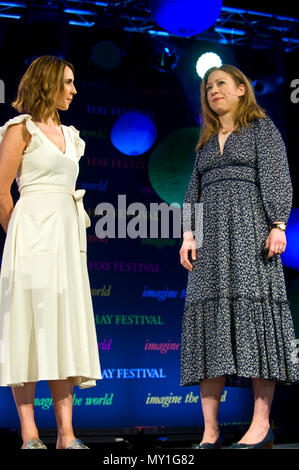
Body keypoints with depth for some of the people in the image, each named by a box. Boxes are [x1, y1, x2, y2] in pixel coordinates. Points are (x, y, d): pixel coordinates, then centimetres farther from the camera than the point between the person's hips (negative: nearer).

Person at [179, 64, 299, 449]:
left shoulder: (261, 126, 9)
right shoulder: (206, 141, 24)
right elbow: (194, 190, 18)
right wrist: (188, 234, 5)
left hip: (249, 228, -5)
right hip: (211, 234, 5)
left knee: (252, 311, -12)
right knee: (209, 316, -4)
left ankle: (261, 425, -11)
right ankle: (210, 431, -6)